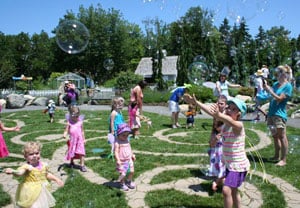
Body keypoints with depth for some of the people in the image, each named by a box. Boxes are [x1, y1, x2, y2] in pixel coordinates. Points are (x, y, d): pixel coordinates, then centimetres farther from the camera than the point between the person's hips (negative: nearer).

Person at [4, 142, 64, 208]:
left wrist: (56, 179, 15)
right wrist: (12, 171, -60)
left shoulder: (43, 165, -2)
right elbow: (19, 172, -39)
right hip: (31, 193, -5)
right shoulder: (26, 167, -18)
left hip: (42, 192, 5)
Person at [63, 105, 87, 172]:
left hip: (79, 140, 0)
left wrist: (84, 139, 11)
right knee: (72, 153, 15)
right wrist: (65, 135, -27)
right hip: (72, 140, 1)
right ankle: (71, 163, 39)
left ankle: (82, 166, 0)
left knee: (81, 153, -7)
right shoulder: (69, 123, -2)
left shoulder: (80, 122, 1)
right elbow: (66, 130, -4)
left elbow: (82, 131, 8)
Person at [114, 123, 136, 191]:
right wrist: (118, 160, -28)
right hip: (122, 161, -6)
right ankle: (122, 184, 25)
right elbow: (116, 151, -22)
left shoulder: (127, 140, 5)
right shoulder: (117, 142, -17)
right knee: (123, 173, 0)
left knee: (132, 171, 9)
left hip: (129, 159, 7)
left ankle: (129, 181, 34)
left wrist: (132, 155, 22)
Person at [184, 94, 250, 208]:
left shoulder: (238, 125, -23)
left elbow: (230, 121, -46)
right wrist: (196, 102, -1)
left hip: (238, 165, -9)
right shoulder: (225, 123, -1)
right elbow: (211, 110, 1)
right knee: (233, 191, 24)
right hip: (229, 164, 9)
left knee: (226, 190, -19)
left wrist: (219, 115, -65)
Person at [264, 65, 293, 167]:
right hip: (271, 113, 8)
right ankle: (277, 156, 29)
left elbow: (280, 98, -17)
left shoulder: (288, 86, -8)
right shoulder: (275, 84, 12)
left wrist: (269, 90, -18)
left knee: (282, 136, -2)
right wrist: (266, 86, 1)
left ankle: (283, 159, 5)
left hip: (279, 114, -8)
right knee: (275, 136, 16)